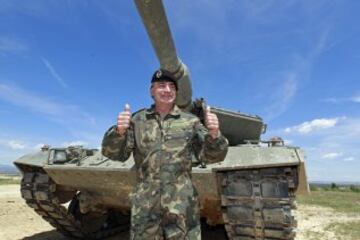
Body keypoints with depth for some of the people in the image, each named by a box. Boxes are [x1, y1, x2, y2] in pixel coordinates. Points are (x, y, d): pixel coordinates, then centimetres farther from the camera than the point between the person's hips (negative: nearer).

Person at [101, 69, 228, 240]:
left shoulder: (190, 121, 6)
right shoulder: (137, 120, 8)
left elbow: (212, 155, 1)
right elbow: (116, 153, 3)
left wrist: (213, 134, -21)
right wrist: (119, 131, -18)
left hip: (182, 204, 0)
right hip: (145, 205, 1)